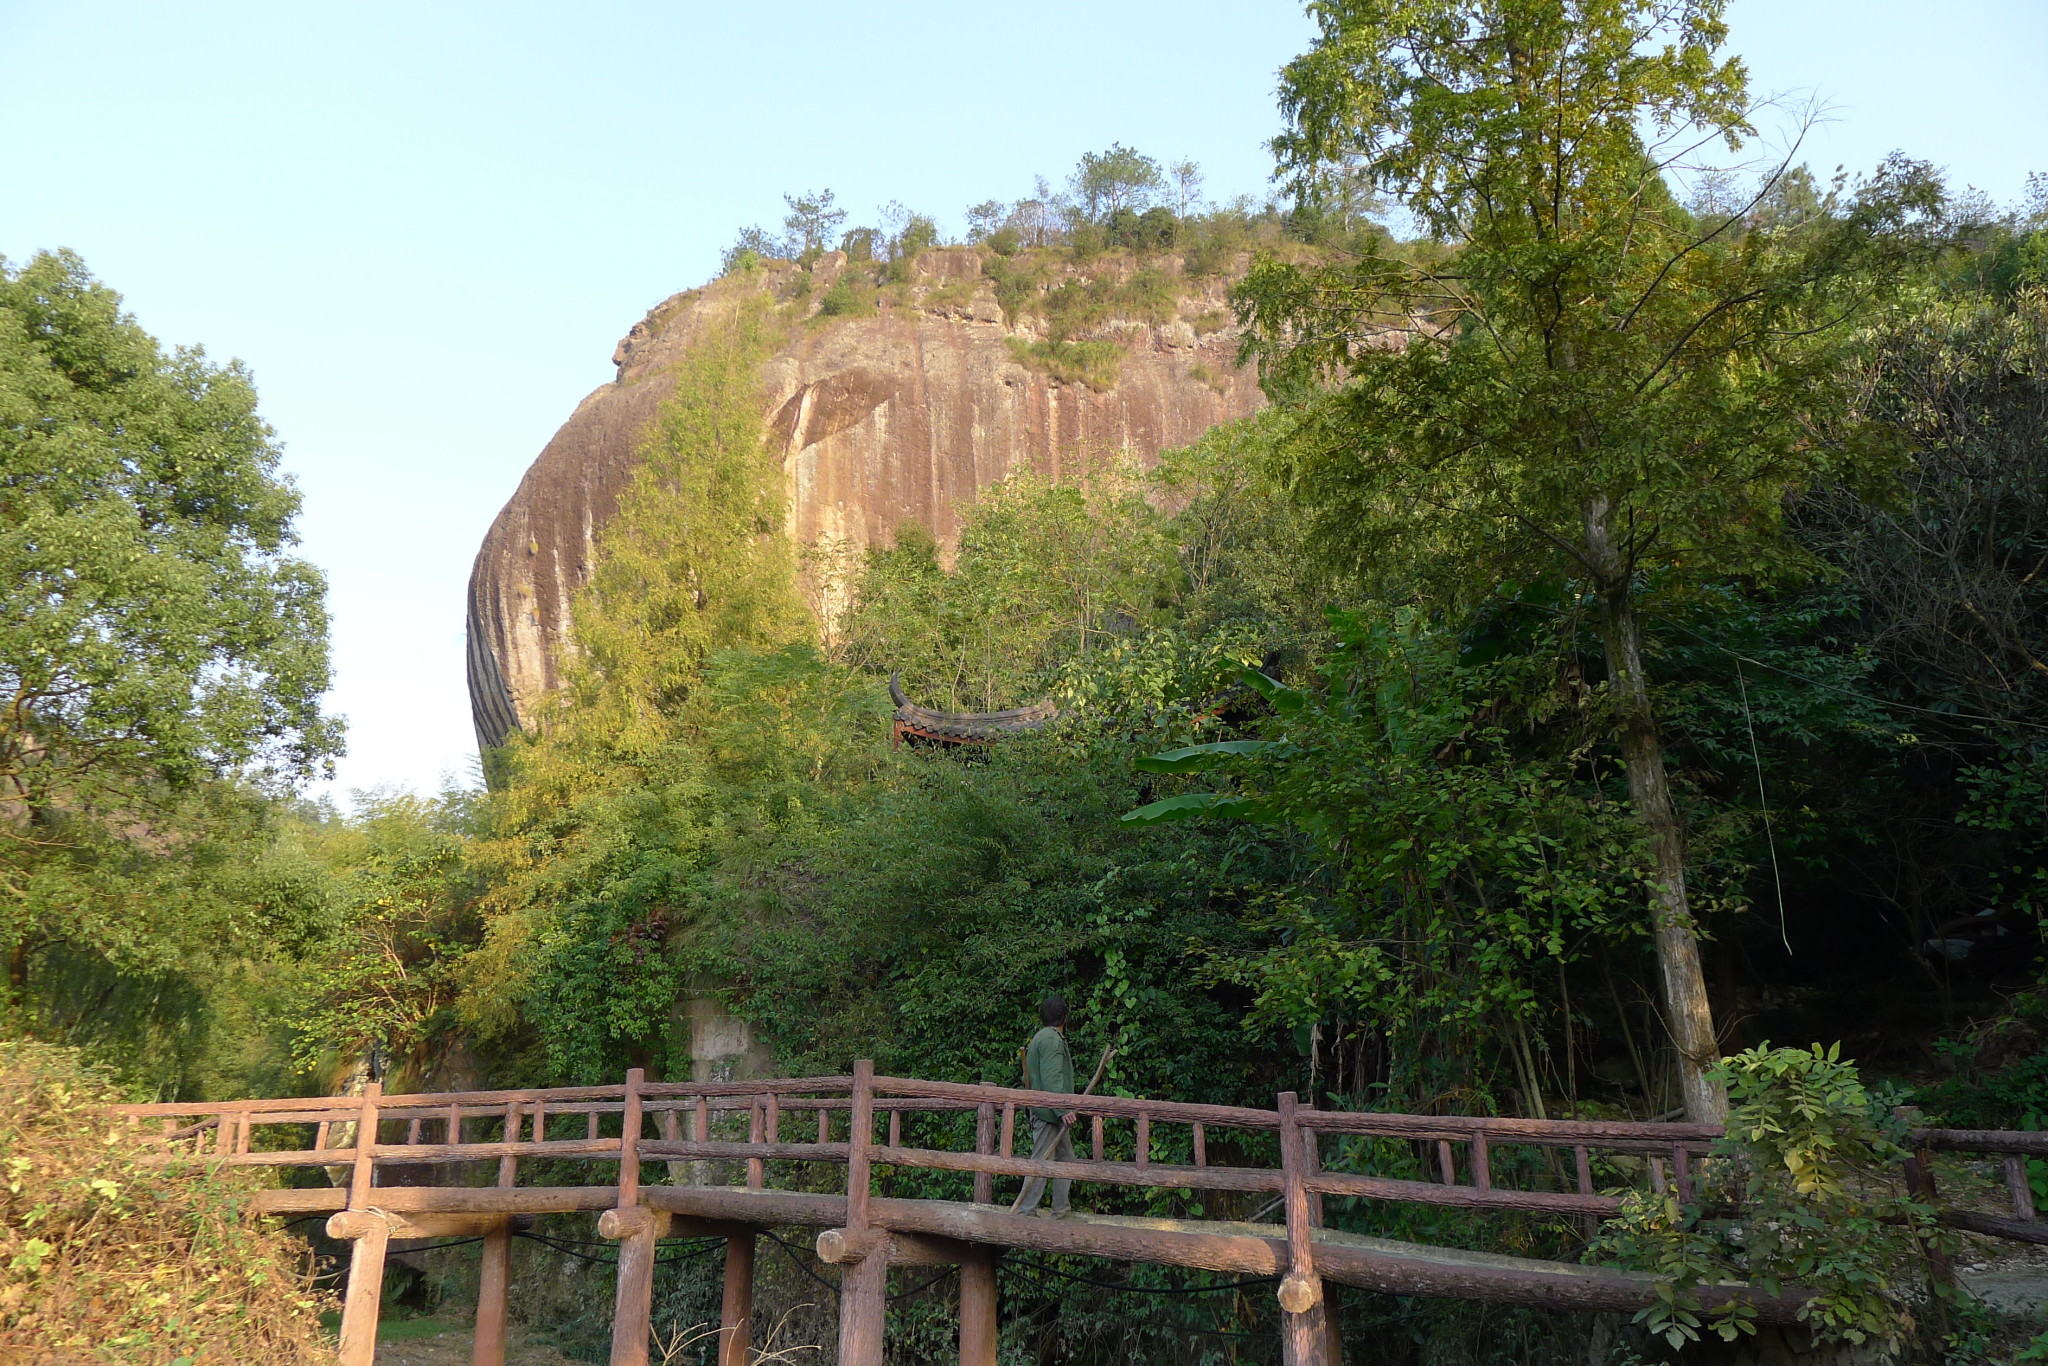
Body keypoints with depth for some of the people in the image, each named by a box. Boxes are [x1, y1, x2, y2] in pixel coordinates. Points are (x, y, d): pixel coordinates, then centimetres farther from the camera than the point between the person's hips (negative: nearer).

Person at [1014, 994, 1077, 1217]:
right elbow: (1051, 1079, -23)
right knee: (1040, 1161, -7)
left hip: (1053, 1113, 10)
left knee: (1065, 1158, 14)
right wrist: (1063, 1110, -28)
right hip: (1049, 1112, -10)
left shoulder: (1041, 1037, 18)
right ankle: (1025, 1211, -4)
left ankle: (1059, 1209, 19)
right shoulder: (1052, 1039, -13)